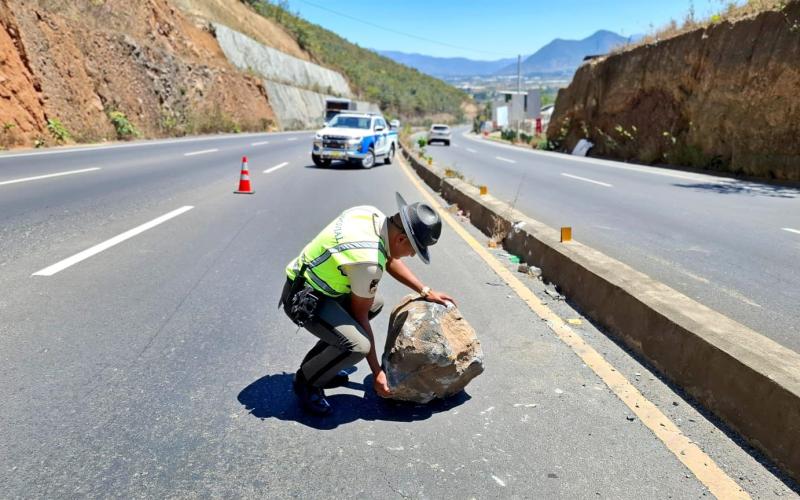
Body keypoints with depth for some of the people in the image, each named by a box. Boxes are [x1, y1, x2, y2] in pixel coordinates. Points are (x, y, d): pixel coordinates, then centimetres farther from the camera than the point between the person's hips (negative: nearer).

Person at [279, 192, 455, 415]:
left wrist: (426, 292, 10)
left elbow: (390, 260, 12)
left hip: (314, 280, 10)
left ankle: (318, 363, 23)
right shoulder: (369, 261, -30)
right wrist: (376, 372, -8)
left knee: (375, 304, 20)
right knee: (358, 346, -26)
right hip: (303, 299, -10)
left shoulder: (373, 215, -7)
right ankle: (306, 381, 3)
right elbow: (360, 315, -17)